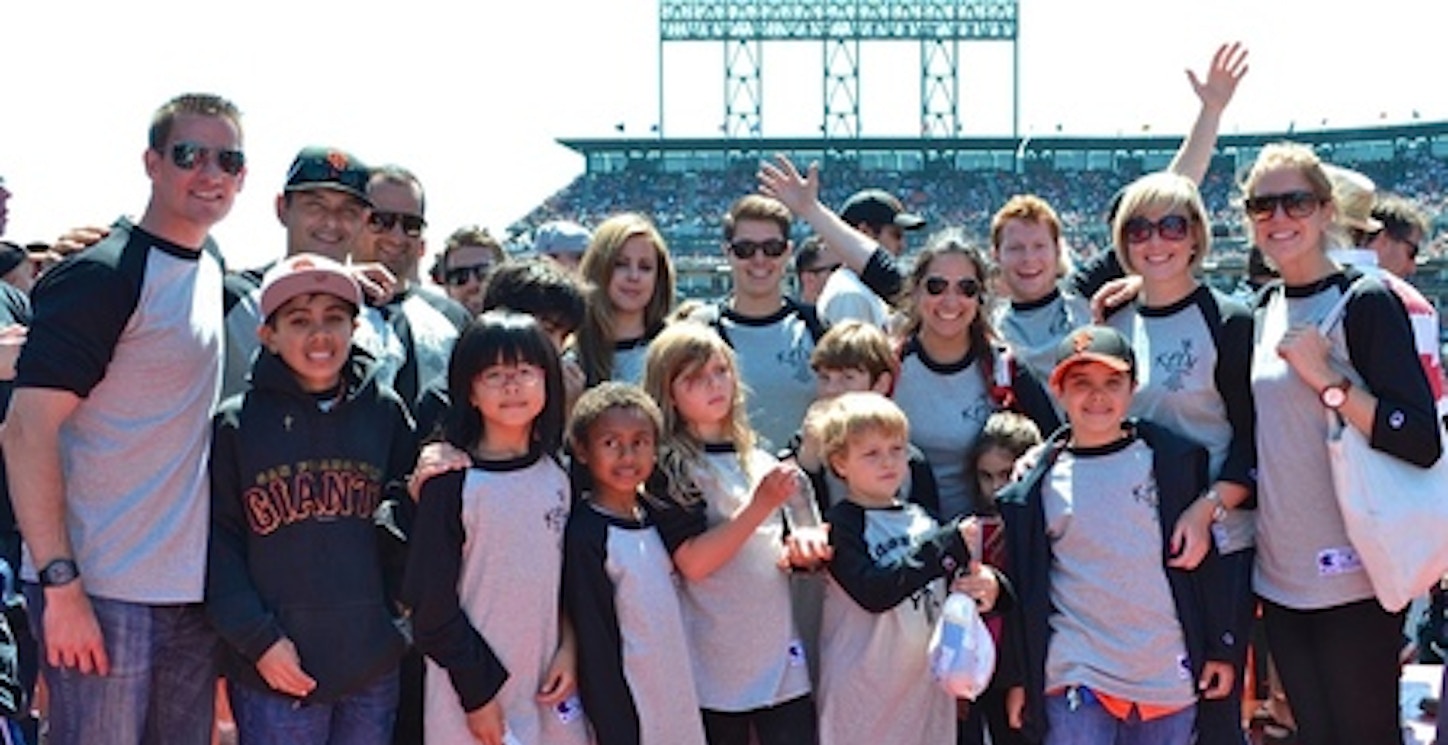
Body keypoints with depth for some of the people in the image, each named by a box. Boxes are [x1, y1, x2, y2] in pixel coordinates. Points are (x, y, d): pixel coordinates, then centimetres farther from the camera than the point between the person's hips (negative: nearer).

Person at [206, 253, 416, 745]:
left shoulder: (386, 413, 7)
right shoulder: (236, 423, -1)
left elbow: (411, 516, 16)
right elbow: (219, 543, -3)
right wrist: (258, 640, -10)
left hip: (374, 667, 3)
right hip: (275, 670, -3)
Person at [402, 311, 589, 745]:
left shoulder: (558, 477, 6)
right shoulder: (452, 483, -9)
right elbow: (431, 602, -9)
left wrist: (569, 650, -2)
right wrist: (476, 689, -10)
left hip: (547, 687, 4)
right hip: (474, 690, -4)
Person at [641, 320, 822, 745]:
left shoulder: (761, 461, 12)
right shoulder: (668, 469, -4)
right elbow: (693, 562, -15)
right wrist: (761, 505, -20)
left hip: (781, 654, 4)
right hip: (717, 666, -4)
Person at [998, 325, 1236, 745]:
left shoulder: (1171, 461, 2)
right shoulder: (1036, 485, 2)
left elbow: (1204, 560, 6)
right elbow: (1023, 589, 7)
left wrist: (1220, 648, 4)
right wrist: (1019, 678, 7)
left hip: (1168, 674, 1)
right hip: (1075, 676, -1)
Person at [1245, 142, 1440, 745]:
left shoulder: (1365, 301, -11)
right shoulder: (1262, 310, 8)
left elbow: (1421, 442, -20)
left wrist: (1324, 377, -23)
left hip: (1352, 576, -6)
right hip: (1280, 573, 6)